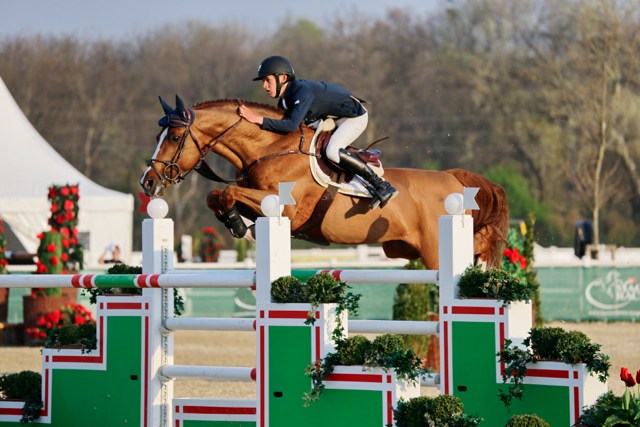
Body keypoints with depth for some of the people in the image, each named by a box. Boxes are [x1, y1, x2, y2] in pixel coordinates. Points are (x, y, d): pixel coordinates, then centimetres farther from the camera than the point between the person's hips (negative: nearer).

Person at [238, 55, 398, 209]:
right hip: (333, 118, 10)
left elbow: (292, 125, -42)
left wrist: (259, 119, -42)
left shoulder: (303, 91, -31)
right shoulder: (284, 100, -2)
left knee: (332, 151, -31)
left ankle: (381, 185, -24)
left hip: (355, 116, -10)